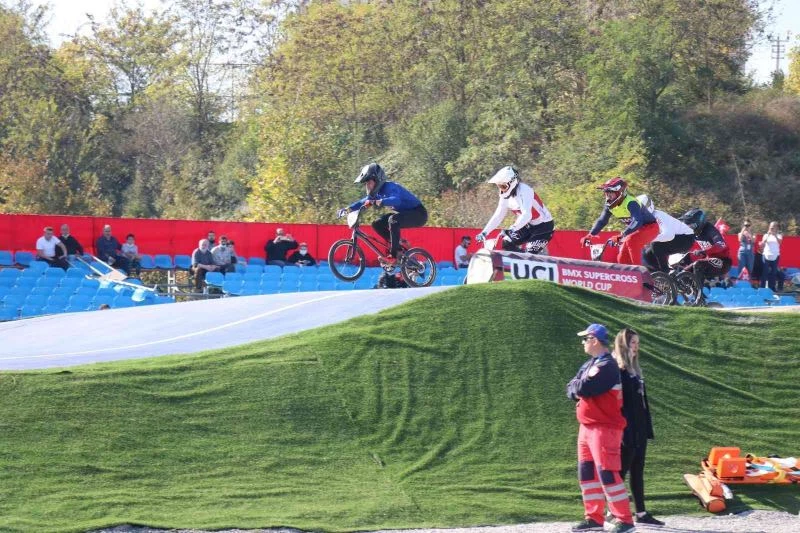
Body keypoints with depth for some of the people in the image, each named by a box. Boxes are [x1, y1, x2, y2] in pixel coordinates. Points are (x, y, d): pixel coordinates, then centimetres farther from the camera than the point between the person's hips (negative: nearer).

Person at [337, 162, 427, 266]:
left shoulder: (389, 187, -25)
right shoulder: (378, 192, 3)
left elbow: (396, 200, -45)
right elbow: (364, 202, 7)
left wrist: (376, 202, -56)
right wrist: (347, 209, -7)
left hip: (418, 214, -9)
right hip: (404, 213, 10)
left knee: (393, 219, -35)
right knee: (377, 225, -1)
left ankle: (393, 256, -30)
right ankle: (397, 246, 9)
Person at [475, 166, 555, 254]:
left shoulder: (524, 191, -27)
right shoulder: (505, 196, -2)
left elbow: (527, 215, -39)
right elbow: (498, 216, 2)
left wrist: (513, 228, -52)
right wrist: (484, 232, -7)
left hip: (544, 225, -9)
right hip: (529, 225, 9)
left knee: (530, 254, -21)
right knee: (506, 244, 0)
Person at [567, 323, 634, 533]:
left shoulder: (607, 366, -16)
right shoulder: (588, 365, 16)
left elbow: (582, 389, -24)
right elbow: (571, 391, 11)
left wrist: (578, 386, -2)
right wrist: (579, 388, -10)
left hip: (604, 427, -10)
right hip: (586, 426, 10)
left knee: (607, 473, -13)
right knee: (587, 473, 12)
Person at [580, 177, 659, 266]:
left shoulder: (630, 203, -32)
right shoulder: (610, 205, -8)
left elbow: (637, 222, -46)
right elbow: (602, 221, 0)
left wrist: (622, 235, -56)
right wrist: (590, 235, -14)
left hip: (650, 227, -8)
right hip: (635, 230, 8)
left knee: (631, 241, -34)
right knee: (622, 259, -2)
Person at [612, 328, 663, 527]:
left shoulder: (634, 369, 16)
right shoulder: (616, 370, -12)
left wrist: (647, 426, 15)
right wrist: (625, 429, -23)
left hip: (639, 428, 9)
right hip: (626, 429, -9)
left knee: (637, 471, 10)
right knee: (621, 470, -4)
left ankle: (641, 513, 13)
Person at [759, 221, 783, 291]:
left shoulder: (779, 235, 4)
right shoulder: (766, 235, 5)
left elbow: (780, 242, -15)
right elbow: (762, 244, -10)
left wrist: (775, 235, -28)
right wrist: (768, 235, -19)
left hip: (775, 256, 1)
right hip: (766, 255, -1)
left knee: (773, 272, 4)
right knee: (765, 272, -3)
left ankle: (772, 288, 8)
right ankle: (762, 287, -1)